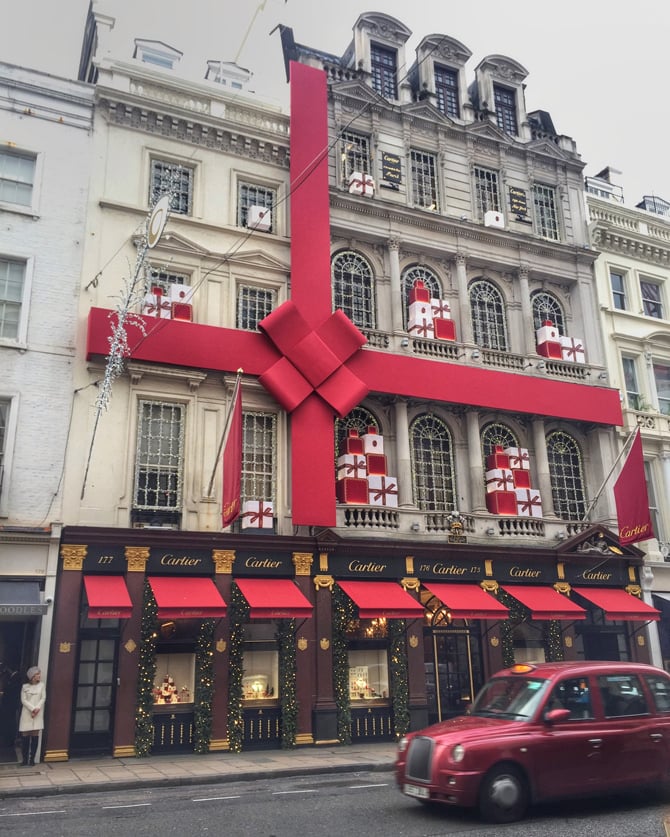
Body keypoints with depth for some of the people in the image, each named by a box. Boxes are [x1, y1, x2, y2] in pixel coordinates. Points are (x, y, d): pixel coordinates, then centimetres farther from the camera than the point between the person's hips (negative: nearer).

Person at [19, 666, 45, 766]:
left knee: (35, 736, -2)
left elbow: (43, 698, 1)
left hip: (38, 714, 1)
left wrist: (37, 709, -14)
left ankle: (32, 759, 4)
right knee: (26, 736, -2)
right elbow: (23, 700, -4)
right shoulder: (25, 686, 2)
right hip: (27, 713, -1)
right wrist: (32, 709, -16)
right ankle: (25, 759, 5)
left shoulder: (41, 685, 5)